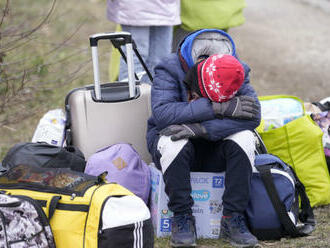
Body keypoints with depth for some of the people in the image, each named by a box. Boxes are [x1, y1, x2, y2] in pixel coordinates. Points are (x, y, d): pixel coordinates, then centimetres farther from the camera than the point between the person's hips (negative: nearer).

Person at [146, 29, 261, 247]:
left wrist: (200, 129, -37)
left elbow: (253, 116, -26)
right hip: (180, 151, -2)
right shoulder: (170, 69, -19)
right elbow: (162, 114, -33)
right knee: (172, 140, -35)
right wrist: (216, 107, -36)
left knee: (244, 137, -27)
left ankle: (233, 219, -21)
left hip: (215, 151, 2)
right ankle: (182, 218, -23)